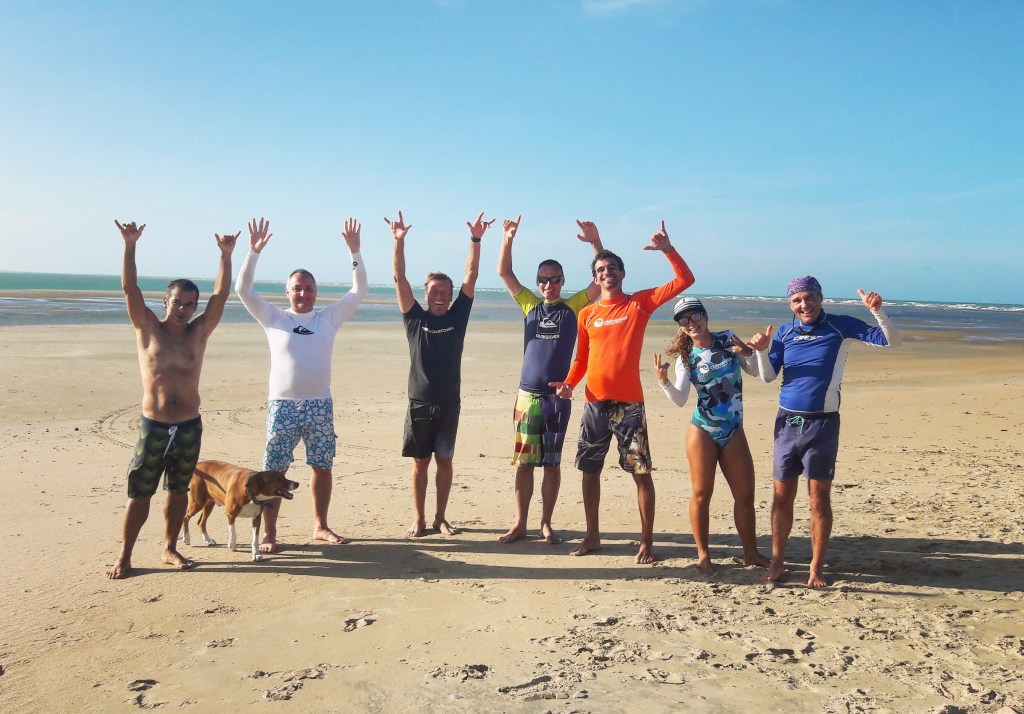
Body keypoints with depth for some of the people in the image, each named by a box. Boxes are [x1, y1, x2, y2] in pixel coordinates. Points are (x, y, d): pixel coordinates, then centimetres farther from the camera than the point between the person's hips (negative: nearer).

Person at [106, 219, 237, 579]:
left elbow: (221, 295, -3)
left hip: (190, 425, 2)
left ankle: (170, 548, 27)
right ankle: (124, 556, 15)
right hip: (153, 425, -2)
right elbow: (130, 289, -10)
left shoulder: (199, 332, 4)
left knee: (178, 490, 13)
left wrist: (226, 256, -12)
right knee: (139, 493, 3)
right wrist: (129, 246, -20)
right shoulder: (148, 328, 0)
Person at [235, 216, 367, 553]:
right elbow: (243, 289, -4)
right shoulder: (274, 318, 4)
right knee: (274, 470, 0)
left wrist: (354, 251, -6)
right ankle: (268, 532, 11)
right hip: (283, 405, -2)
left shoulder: (329, 318, 7)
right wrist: (254, 251, -14)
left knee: (323, 467, 10)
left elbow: (359, 291, 2)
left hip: (320, 405, 2)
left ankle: (320, 526, 25)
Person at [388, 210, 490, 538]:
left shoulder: (457, 316, 4)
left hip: (449, 403, 1)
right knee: (420, 462, 7)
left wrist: (476, 240, -10)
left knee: (444, 461, 8)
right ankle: (418, 519, 17)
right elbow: (399, 278, -6)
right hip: (419, 403, -1)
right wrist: (399, 241, -16)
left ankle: (440, 518, 20)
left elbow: (471, 276, -2)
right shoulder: (415, 318, 2)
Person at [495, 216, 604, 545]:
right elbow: (504, 272, 7)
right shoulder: (530, 305, 10)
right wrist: (508, 238, -6)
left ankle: (546, 524, 18)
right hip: (527, 395, 1)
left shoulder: (573, 307, 6)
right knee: (524, 462, 6)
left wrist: (595, 241, -13)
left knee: (552, 464, 6)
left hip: (558, 396, -1)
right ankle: (520, 524, 16)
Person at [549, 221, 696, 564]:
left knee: (641, 471, -1)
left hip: (629, 404, -3)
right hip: (594, 404, 3)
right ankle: (592, 535, 26)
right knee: (590, 470, 10)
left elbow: (685, 280, -4)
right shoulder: (587, 314, 9)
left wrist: (668, 249, -14)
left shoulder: (640, 303, 2)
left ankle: (647, 542, 9)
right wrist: (568, 383, -1)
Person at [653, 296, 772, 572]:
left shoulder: (728, 339, 1)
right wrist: (664, 381, -26)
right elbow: (680, 399, -9)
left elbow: (757, 371, 6)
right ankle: (703, 554, 15)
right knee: (701, 494, 2)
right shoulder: (686, 357, -2)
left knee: (745, 495, 7)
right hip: (702, 432, -2)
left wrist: (761, 350, -12)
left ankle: (751, 552, 23)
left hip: (733, 432, 2)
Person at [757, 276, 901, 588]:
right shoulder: (784, 332, 6)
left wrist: (877, 311, -20)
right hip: (787, 422, 3)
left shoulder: (841, 326, -2)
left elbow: (893, 342, -4)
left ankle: (817, 567, 13)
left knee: (819, 498, 2)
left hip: (823, 424, -2)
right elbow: (768, 377, 4)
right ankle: (777, 560, 19)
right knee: (782, 495, 7)